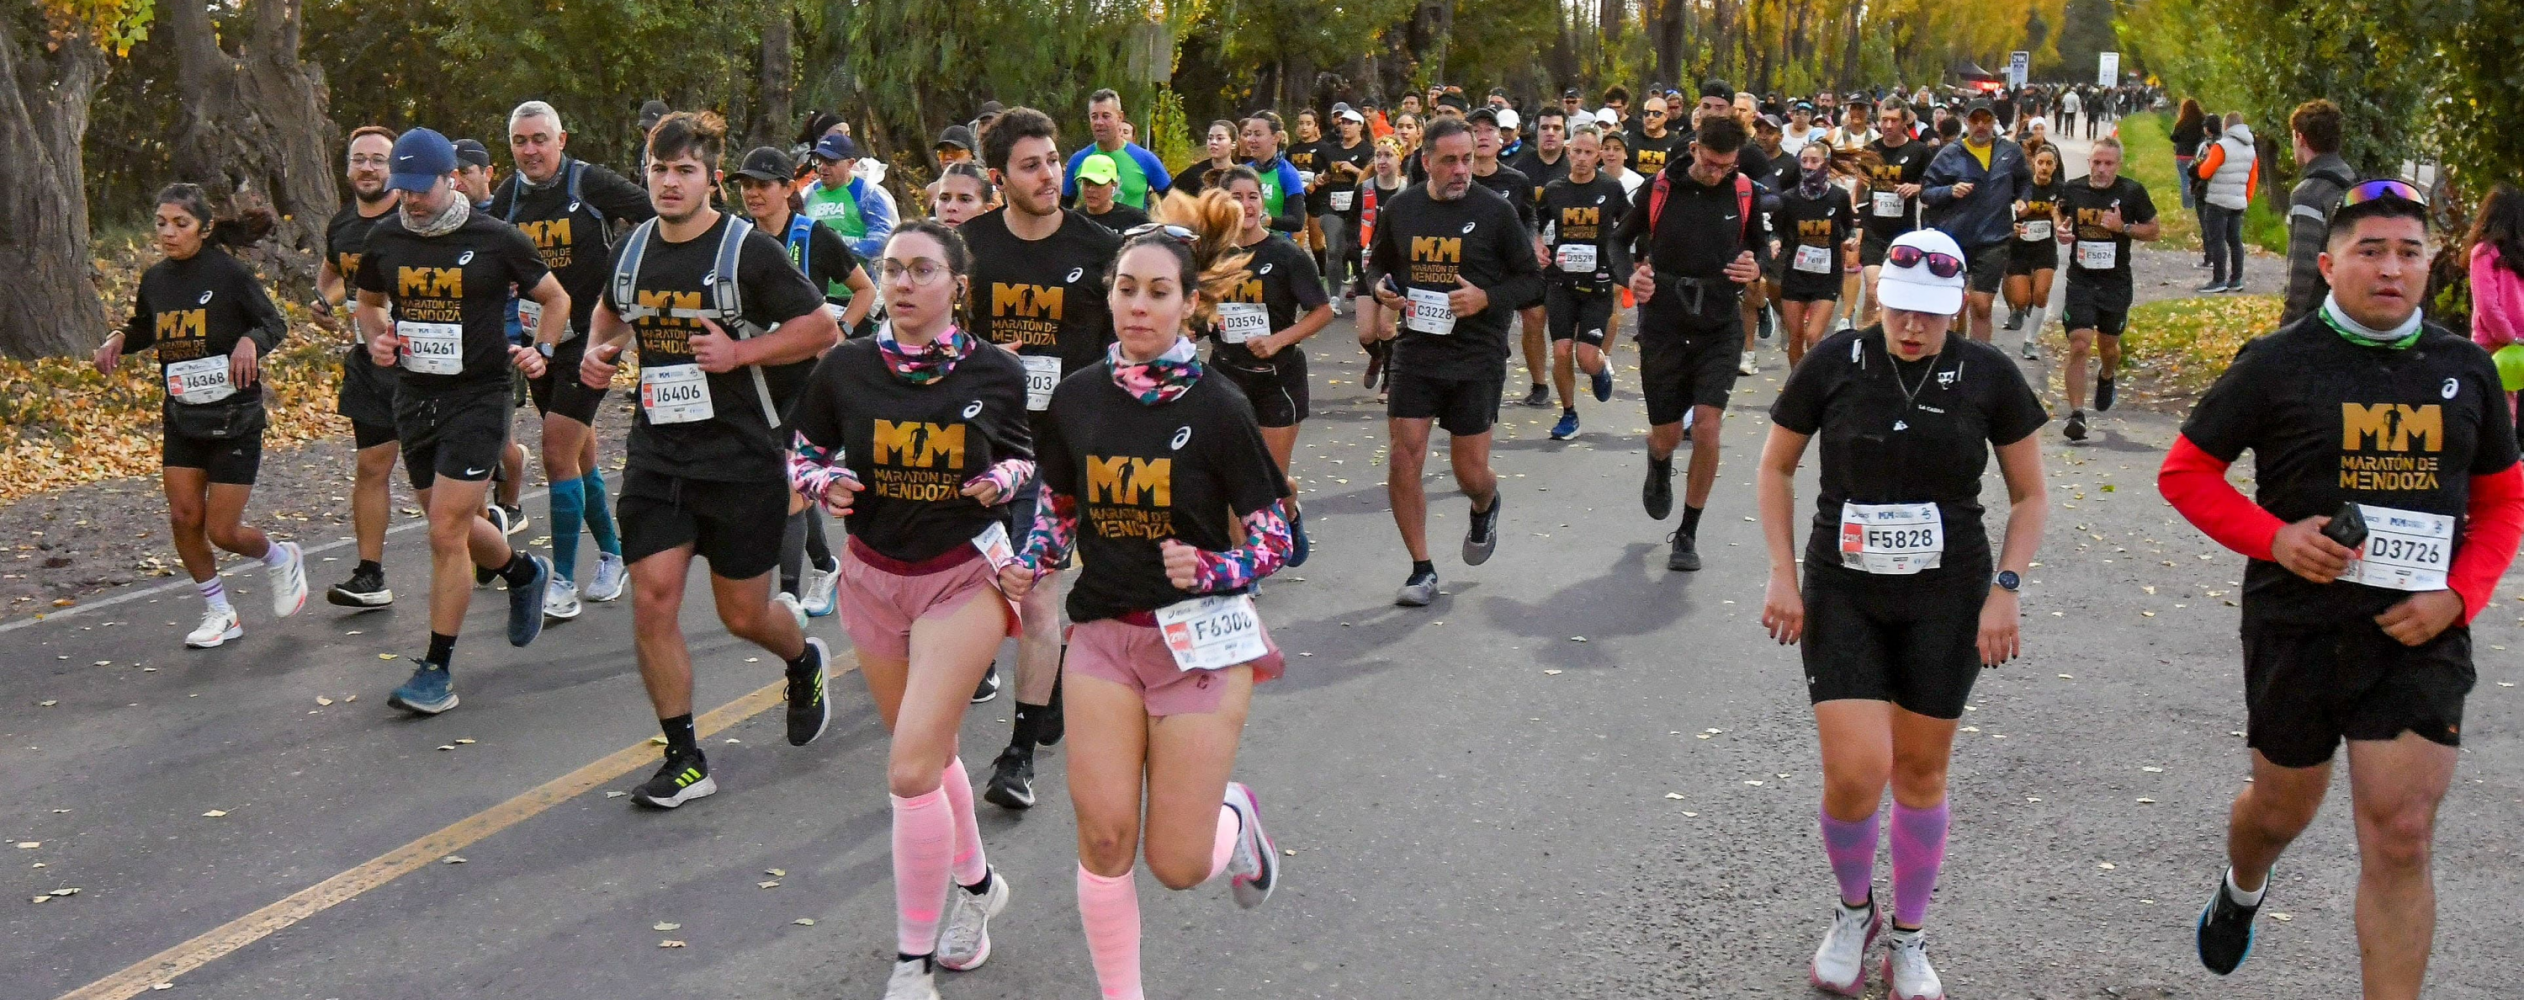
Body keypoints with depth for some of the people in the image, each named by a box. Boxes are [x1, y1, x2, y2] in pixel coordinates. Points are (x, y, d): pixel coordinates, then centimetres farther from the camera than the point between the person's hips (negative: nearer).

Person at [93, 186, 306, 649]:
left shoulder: (228, 274, -13)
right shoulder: (155, 279, 3)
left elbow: (275, 323, -6)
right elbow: (143, 328, 22)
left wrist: (249, 341, -26)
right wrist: (117, 340, 1)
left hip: (234, 416, -5)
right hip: (181, 416, 5)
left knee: (222, 530, -4)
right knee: (184, 518, 1)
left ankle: (280, 559, 28)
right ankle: (219, 614, 18)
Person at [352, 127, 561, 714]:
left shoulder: (496, 240, -8)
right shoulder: (385, 240, 3)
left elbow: (556, 298, 6)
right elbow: (369, 301, 21)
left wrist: (539, 351, -8)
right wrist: (377, 338, 1)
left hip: (477, 399, -5)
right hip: (413, 397, 5)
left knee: (447, 534, -10)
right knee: (452, 526, 16)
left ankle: (437, 669, 0)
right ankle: (524, 572, 48)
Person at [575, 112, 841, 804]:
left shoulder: (748, 250, -9)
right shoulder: (630, 251, 6)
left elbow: (821, 328, -7)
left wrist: (739, 351, -17)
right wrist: (599, 351, 6)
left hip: (741, 459, -4)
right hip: (657, 456, 4)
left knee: (744, 615, 6)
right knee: (652, 600, -6)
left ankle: (805, 663, 42)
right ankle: (685, 759, 6)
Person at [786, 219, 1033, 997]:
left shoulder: (996, 372, -10)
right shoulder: (846, 368, -8)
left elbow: (1025, 458, 7)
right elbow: (802, 456, 5)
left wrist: (1003, 481, -15)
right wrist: (826, 485, -16)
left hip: (964, 577, -3)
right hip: (874, 577, 4)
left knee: (912, 766, -13)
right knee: (929, 753, 19)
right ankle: (975, 882, 47)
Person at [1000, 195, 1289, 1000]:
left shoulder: (1217, 410, -11)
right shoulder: (1077, 399, 0)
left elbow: (1276, 539, -7)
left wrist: (1210, 570, -25)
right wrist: (1028, 567, -3)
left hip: (1199, 638, -3)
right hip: (1103, 633, 3)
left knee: (1177, 864, 0)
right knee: (1104, 837, -3)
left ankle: (1236, 818, 36)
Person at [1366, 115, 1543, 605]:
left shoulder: (1495, 210, -4)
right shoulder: (1399, 210, 4)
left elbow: (1531, 278, 1)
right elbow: (1378, 263, 20)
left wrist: (1487, 298, -16)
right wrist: (1381, 288, -3)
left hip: (1477, 356, -2)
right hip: (1415, 350, 2)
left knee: (1471, 473, 3)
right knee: (1403, 460, -8)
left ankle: (1485, 509, 42)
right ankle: (1422, 570, 7)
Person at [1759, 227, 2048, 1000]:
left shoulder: (1988, 376, -5)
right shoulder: (1836, 362, -7)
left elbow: (2029, 495, 5)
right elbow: (1776, 468, 6)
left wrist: (2005, 589, -6)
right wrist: (1783, 574, -2)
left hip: (1946, 597, 1)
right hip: (1842, 590, -1)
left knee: (1921, 771, 8)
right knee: (1855, 771, -11)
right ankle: (1853, 911, 20)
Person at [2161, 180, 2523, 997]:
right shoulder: (2278, 364, -4)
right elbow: (2185, 470, 0)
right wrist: (2273, 536, -14)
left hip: (2419, 634, 1)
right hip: (2299, 629, -1)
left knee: (2401, 842, -6)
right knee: (2283, 809, 17)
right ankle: (2242, 891, 52)